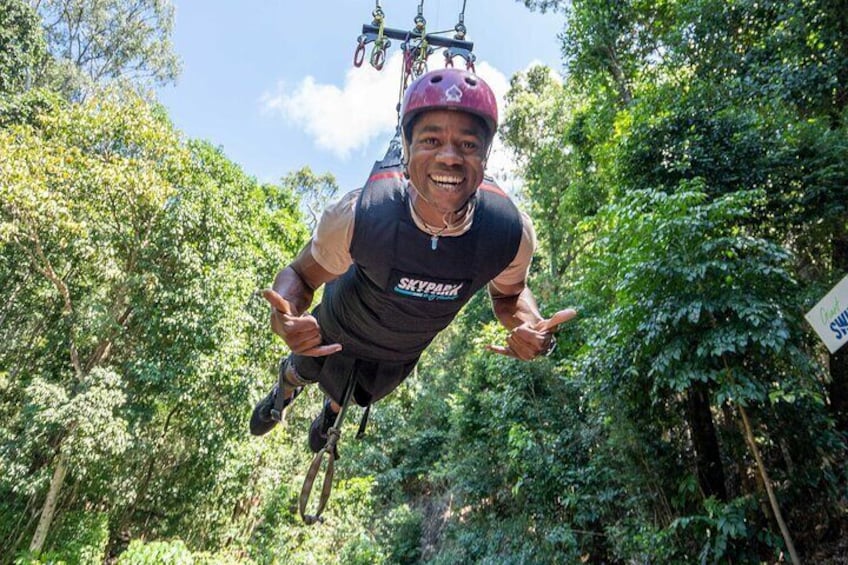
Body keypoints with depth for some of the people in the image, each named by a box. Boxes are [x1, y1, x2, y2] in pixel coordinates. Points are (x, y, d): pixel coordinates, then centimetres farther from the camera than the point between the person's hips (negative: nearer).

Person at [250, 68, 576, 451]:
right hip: (339, 329, -2)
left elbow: (509, 294, -11)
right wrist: (284, 316, -44)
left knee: (350, 398, 33)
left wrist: (532, 327, -33)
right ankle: (282, 392, 72)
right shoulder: (357, 215, -40)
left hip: (402, 354, 2)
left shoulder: (511, 232, -33)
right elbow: (301, 275, -22)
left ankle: (331, 410, 74)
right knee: (301, 372, 31)